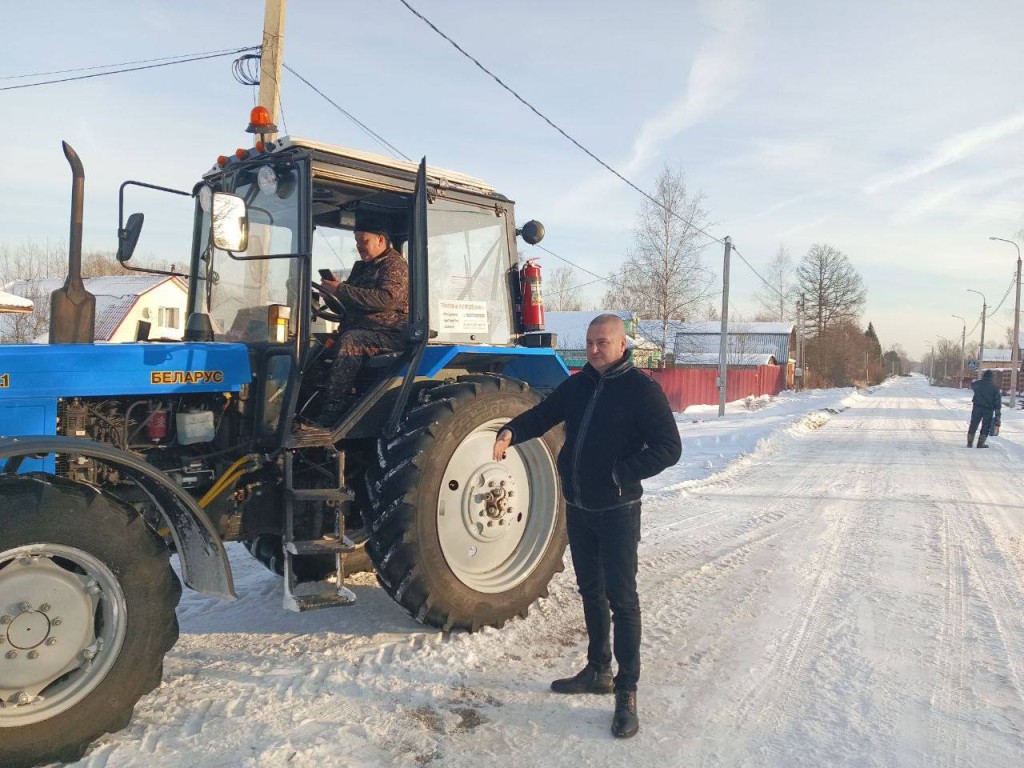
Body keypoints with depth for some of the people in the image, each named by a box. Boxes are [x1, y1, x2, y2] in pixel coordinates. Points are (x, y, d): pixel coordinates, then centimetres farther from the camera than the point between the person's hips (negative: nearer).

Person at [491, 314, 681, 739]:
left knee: (621, 598, -1)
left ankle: (627, 691, 10)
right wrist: (510, 432, -14)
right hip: (578, 508, 7)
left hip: (617, 512, -6)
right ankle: (597, 670, 34)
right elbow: (542, 415, 7)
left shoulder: (641, 389, -12)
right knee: (590, 591, 18)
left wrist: (620, 474, -24)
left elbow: (669, 447, -15)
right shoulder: (577, 385, 7)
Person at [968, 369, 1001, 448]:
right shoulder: (994, 387, -4)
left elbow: (972, 385, 24)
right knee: (986, 426, 8)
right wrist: (998, 414, -2)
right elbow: (997, 401, -5)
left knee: (973, 425, 10)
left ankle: (970, 443, 11)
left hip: (977, 407, 1)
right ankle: (980, 443, 7)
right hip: (988, 409, -1)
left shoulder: (977, 383, -2)